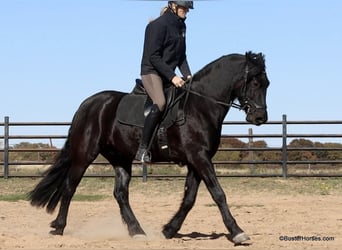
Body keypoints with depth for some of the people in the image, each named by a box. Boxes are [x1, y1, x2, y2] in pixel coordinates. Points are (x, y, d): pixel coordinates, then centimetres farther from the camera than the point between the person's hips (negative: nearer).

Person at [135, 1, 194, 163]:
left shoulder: (181, 26, 13)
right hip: (151, 72, -9)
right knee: (160, 104, -30)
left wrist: (187, 75, 0)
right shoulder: (158, 25, -13)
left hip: (168, 74, 9)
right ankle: (142, 149, -28)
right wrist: (172, 76, -22)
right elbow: (153, 56, -18)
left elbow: (181, 55, 18)